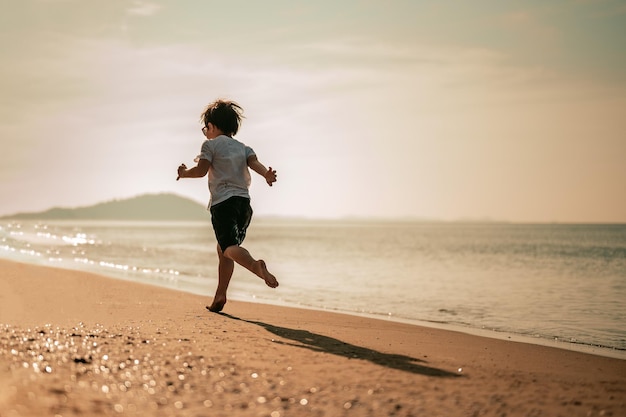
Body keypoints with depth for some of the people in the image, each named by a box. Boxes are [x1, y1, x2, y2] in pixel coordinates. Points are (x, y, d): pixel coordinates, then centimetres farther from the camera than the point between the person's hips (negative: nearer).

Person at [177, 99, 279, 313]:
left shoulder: (211, 144, 6)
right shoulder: (243, 147, 21)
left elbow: (201, 170, -5)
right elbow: (253, 162, 1)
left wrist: (184, 173, 14)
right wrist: (267, 174, -18)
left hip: (223, 202, -6)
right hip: (244, 201, 7)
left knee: (229, 246, -19)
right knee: (223, 249, 18)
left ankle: (256, 265, -50)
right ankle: (220, 296, 20)